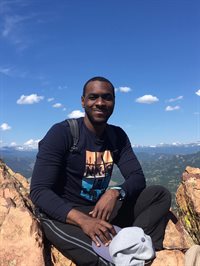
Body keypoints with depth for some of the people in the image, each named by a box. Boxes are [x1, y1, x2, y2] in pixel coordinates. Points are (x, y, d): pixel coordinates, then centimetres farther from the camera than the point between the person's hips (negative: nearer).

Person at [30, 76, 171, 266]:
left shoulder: (118, 136, 2)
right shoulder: (61, 133, -14)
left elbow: (137, 178, -2)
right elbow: (39, 191, -19)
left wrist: (115, 193, -25)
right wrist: (82, 219, -34)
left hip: (102, 207, 6)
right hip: (62, 214, -5)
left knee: (160, 194, -10)